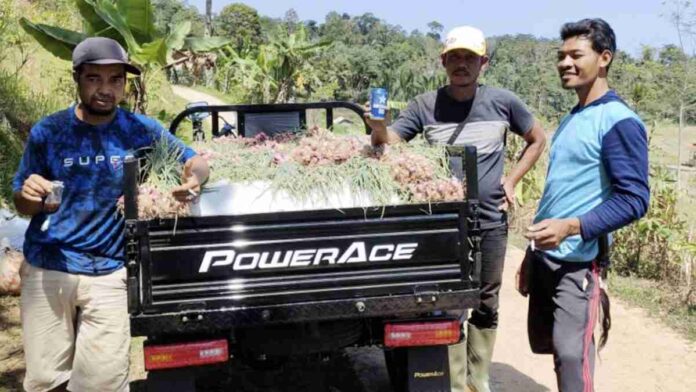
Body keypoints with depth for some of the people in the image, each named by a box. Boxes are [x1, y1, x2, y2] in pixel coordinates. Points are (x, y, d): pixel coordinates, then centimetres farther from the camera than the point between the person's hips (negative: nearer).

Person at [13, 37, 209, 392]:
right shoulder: (47, 131, -2)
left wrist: (193, 180, -18)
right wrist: (30, 195, -18)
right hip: (46, 270, 1)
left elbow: (197, 162, 6)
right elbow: (23, 206, 7)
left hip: (110, 275, -1)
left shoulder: (142, 131, -3)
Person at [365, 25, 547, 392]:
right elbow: (387, 142, -9)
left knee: (485, 306, 13)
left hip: (491, 223, 1)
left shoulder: (503, 102, -2)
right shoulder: (425, 105, -3)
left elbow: (537, 139, 12)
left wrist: (512, 179, 1)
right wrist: (378, 128, -32)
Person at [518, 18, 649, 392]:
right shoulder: (570, 120, 14)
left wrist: (572, 227, -29)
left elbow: (634, 198, -18)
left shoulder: (619, 122, -12)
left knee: (571, 353, -9)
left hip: (578, 262, -9)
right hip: (544, 255, 9)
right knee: (543, 343, 16)